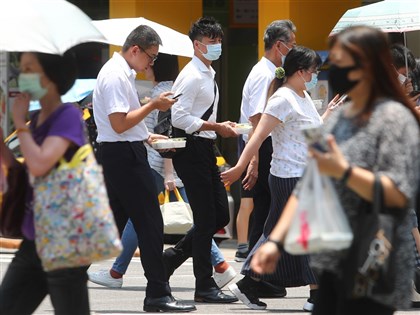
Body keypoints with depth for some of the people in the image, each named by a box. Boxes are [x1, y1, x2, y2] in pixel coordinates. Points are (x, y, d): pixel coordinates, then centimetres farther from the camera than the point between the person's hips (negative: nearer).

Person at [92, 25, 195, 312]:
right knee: (150, 224, -7)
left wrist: (147, 136, 19)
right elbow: (119, 123, -22)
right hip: (124, 156, -11)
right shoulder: (116, 76, -16)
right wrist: (154, 105, -15)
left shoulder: (122, 73, 17)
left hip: (117, 156, 11)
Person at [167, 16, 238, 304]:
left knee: (221, 215, 11)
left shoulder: (209, 75, 17)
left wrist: (221, 126, 10)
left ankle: (174, 256, 21)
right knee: (206, 219, -5)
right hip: (192, 150, -10)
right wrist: (217, 127, -18)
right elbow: (180, 118, -22)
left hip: (205, 150, 10)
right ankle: (205, 286, 1)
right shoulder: (192, 76, -14)